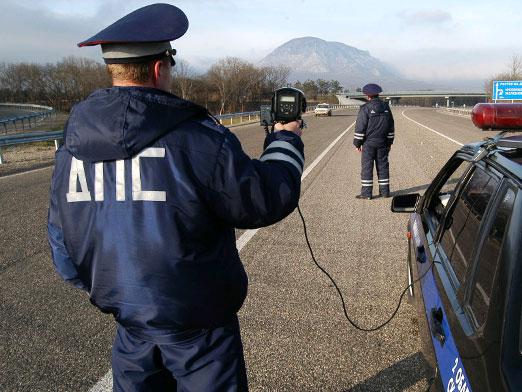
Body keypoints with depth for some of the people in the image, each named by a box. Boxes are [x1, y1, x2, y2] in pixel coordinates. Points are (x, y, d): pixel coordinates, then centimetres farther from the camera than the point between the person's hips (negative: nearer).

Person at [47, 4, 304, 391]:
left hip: (125, 313, 6)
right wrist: (286, 141, 2)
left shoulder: (73, 144, -3)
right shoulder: (196, 139, -23)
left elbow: (63, 240, 7)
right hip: (195, 318, -5)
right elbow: (269, 199, -15)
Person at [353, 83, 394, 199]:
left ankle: (366, 193, 2)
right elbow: (391, 126, 13)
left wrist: (357, 143, -3)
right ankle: (384, 191, 16)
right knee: (382, 166, 11)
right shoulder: (386, 107, 8)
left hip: (368, 143, -5)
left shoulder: (365, 108, -11)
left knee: (367, 167, 0)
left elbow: (360, 127, -12)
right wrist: (389, 142, 20)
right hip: (382, 143, 5)